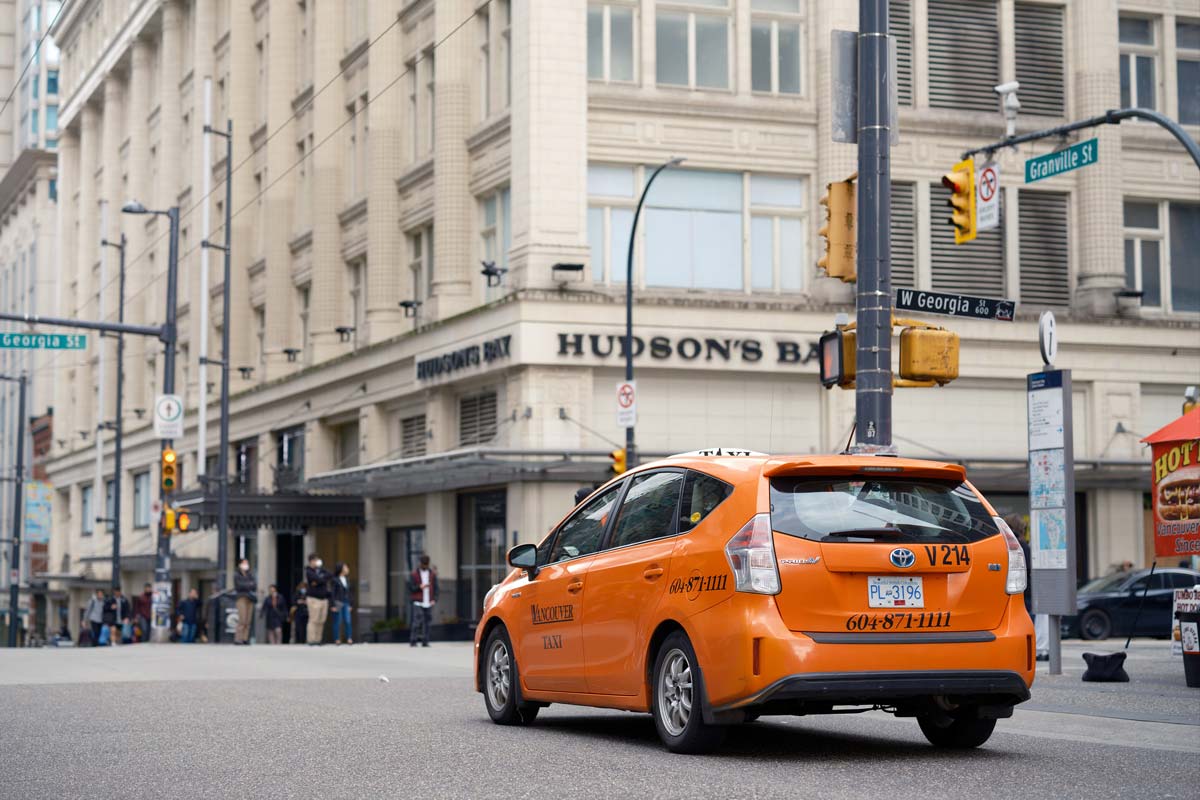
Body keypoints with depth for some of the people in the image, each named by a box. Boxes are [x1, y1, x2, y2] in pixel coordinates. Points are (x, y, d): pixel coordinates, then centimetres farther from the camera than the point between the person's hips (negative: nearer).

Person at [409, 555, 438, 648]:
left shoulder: (432, 573, 9)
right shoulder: (414, 574, 2)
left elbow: (435, 587, 8)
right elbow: (410, 587, 0)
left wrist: (434, 599, -4)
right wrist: (419, 587, -17)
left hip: (429, 603, 3)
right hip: (418, 603, -3)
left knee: (427, 622, 1)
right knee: (417, 622, -12)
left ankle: (425, 641, 5)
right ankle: (413, 641, -9)